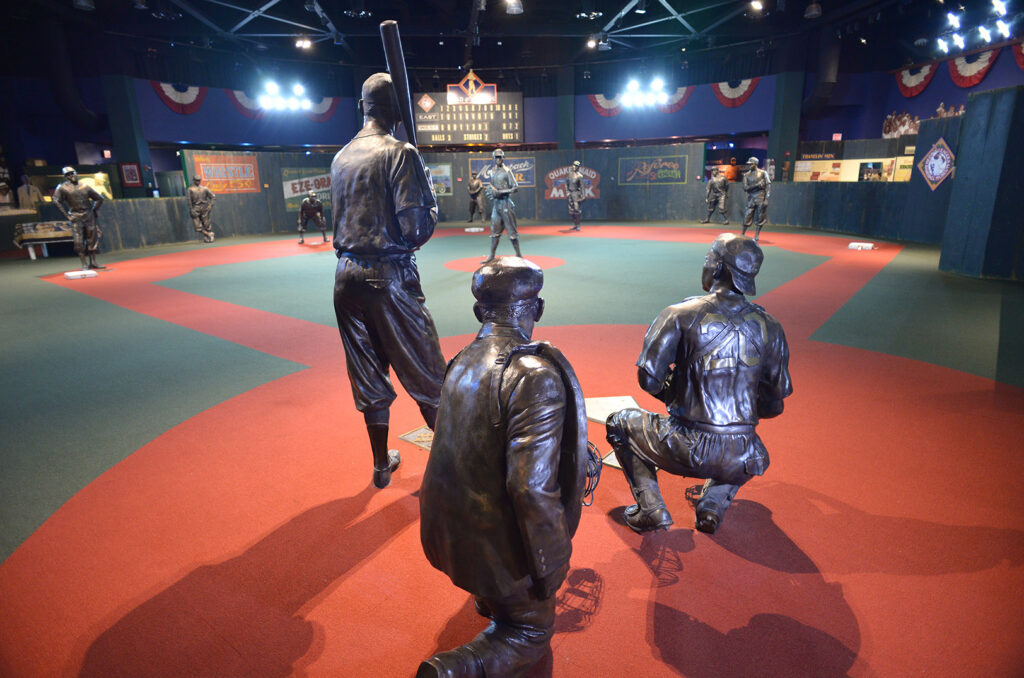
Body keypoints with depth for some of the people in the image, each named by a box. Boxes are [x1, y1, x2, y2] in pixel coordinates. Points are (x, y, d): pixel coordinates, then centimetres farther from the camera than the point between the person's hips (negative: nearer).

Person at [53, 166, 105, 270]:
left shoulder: (85, 187, 10)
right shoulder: (63, 188, 1)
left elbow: (99, 198, 18)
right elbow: (57, 200, -2)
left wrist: (95, 210, 12)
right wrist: (66, 213, -7)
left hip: (89, 215, 3)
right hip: (76, 217, -3)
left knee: (92, 238, 4)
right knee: (79, 241, -6)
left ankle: (93, 262, 13)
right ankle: (84, 264, -3)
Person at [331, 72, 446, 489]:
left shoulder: (340, 158, 12)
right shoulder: (400, 153, -9)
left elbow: (338, 219, 17)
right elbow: (417, 227, -15)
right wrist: (430, 197, 1)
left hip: (348, 276, 7)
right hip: (390, 276, -6)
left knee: (369, 376, 15)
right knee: (426, 375, 6)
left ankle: (382, 464, 29)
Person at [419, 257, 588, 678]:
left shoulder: (463, 361, -3)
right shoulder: (536, 378, -27)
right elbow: (532, 488, -30)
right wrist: (551, 568, -16)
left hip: (448, 529, 7)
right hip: (495, 546, -7)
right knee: (531, 630, 18)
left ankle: (489, 599, 36)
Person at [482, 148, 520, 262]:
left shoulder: (506, 171, -10)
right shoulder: (492, 171, 12)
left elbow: (515, 188, -15)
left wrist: (500, 192, -18)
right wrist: (491, 189, 4)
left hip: (505, 202, -7)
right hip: (496, 203, 7)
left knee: (511, 229, -3)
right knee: (495, 230, 10)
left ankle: (518, 254, 5)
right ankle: (492, 255, 17)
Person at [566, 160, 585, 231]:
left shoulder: (579, 176, -9)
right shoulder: (570, 174, 9)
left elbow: (582, 186, -9)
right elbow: (567, 182, 18)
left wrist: (583, 195, -12)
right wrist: (567, 191, 10)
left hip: (577, 193, -7)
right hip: (571, 194, 7)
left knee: (577, 210, -9)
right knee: (571, 210, 7)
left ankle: (578, 226, -3)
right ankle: (574, 225, 16)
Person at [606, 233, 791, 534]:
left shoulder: (680, 314, -8)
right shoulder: (769, 327, 3)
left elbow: (649, 379, -9)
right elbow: (773, 404, 8)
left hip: (685, 450, -4)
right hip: (740, 459, 4)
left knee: (620, 422, 23)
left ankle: (651, 508, 13)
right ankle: (714, 502, 19)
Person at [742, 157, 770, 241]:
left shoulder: (763, 173, 2)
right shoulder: (746, 175, 8)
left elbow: (768, 185, -3)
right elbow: (745, 188, -1)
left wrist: (766, 199, -13)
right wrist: (756, 185, -16)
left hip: (761, 198, -2)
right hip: (751, 198, 2)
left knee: (760, 218, -1)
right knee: (747, 217, -1)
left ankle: (756, 236, 5)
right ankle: (742, 235, 11)